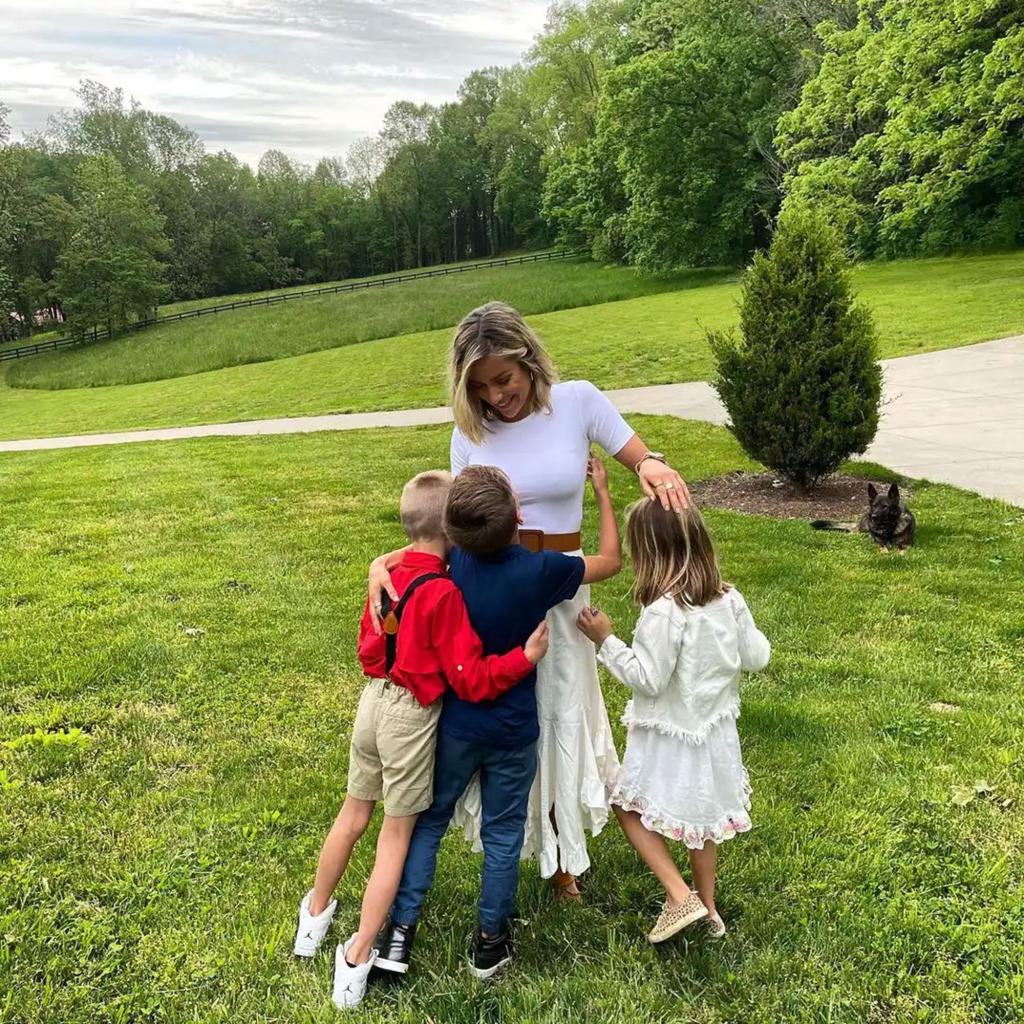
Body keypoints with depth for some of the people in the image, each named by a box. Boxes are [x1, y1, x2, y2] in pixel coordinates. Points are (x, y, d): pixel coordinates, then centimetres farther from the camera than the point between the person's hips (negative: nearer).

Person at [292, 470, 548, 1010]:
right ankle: (357, 957, 19)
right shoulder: (443, 594, -23)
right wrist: (525, 656, -19)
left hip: (373, 697, 7)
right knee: (396, 835, 10)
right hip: (412, 716, -6)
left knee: (353, 813, 25)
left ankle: (315, 913, 44)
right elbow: (472, 680, -21)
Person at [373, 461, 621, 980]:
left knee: (428, 821, 18)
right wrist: (602, 491, 5)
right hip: (513, 732, -2)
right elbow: (611, 561, -3)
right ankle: (489, 943, 30)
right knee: (503, 836, 15)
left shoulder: (453, 560, -13)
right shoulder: (540, 570, -21)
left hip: (454, 723, 2)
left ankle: (399, 932, 23)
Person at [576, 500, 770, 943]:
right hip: (714, 731, 7)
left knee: (630, 806, 14)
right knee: (702, 815, 23)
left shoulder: (664, 612, -28)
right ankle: (708, 909, 38)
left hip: (670, 737, -7)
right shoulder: (730, 600, -7)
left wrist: (606, 641, -16)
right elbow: (757, 658, 2)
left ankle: (680, 896, 6)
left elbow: (648, 679, -24)